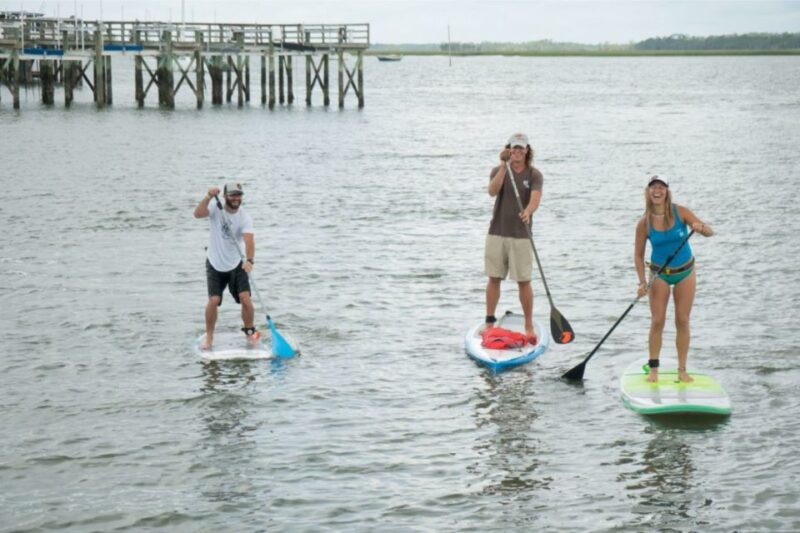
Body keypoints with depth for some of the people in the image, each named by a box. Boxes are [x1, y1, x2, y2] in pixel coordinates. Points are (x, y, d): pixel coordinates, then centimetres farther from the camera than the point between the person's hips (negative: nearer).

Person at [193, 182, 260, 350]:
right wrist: (208, 197, -43)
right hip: (215, 265, -1)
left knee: (246, 299, -10)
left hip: (236, 265, 1)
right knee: (214, 300, -12)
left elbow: (249, 241, -28)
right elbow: (198, 214, -30)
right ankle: (209, 336, 7)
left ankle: (249, 331, 14)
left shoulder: (245, 217, -14)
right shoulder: (216, 208, -12)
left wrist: (249, 260, -44)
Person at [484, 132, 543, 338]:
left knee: (524, 281, -1)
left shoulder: (534, 175, -1)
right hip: (496, 232, 2)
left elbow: (535, 199, -18)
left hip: (521, 235, -2)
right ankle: (490, 322, 18)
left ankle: (529, 326, 8)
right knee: (494, 279, 7)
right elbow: (492, 191, -16)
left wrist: (528, 212, -40)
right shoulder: (498, 170, 4)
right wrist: (504, 166, -25)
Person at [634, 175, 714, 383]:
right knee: (657, 321, -4)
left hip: (685, 272, 0)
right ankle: (653, 369, 6)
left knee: (683, 321, 2)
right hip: (659, 274, 0)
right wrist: (642, 283, -14)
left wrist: (700, 227, -37)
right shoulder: (644, 223, -12)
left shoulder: (680, 212, -12)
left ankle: (682, 370, 9)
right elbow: (638, 254, -4)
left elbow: (710, 232, -13)